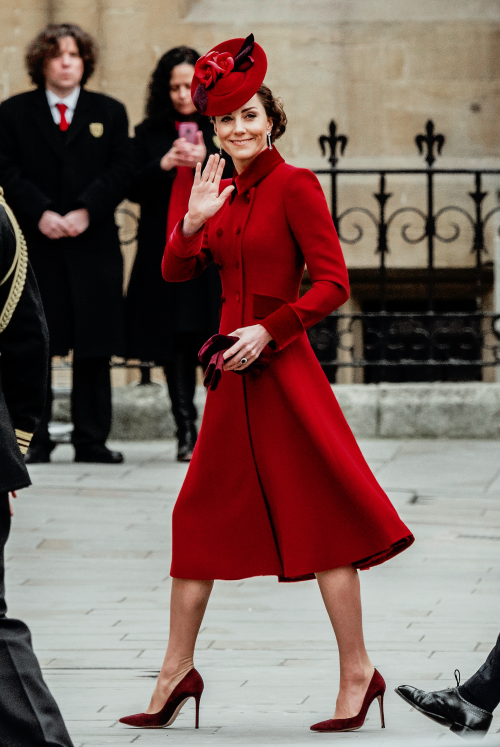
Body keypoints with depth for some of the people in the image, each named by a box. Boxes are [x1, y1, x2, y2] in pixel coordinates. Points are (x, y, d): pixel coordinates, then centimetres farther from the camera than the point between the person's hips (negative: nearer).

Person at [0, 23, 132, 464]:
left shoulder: (110, 112, 11)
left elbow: (121, 171, 1)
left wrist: (86, 212, -13)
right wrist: (40, 213, -14)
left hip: (94, 243, 1)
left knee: (94, 347, 1)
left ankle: (91, 440, 5)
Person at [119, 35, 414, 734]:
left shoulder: (294, 186, -9)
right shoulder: (225, 193, 12)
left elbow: (333, 282, -14)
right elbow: (177, 271, 9)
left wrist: (269, 330, -19)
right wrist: (193, 221, -9)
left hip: (280, 364, -8)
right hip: (235, 374, 8)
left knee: (318, 515, -4)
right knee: (201, 512, 10)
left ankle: (358, 673, 2)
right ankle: (178, 670, 18)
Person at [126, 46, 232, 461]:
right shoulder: (150, 135, 10)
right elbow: (134, 189, 5)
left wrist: (207, 159, -16)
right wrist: (164, 165, -12)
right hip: (165, 253, 2)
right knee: (176, 345, 0)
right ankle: (186, 433, 3)